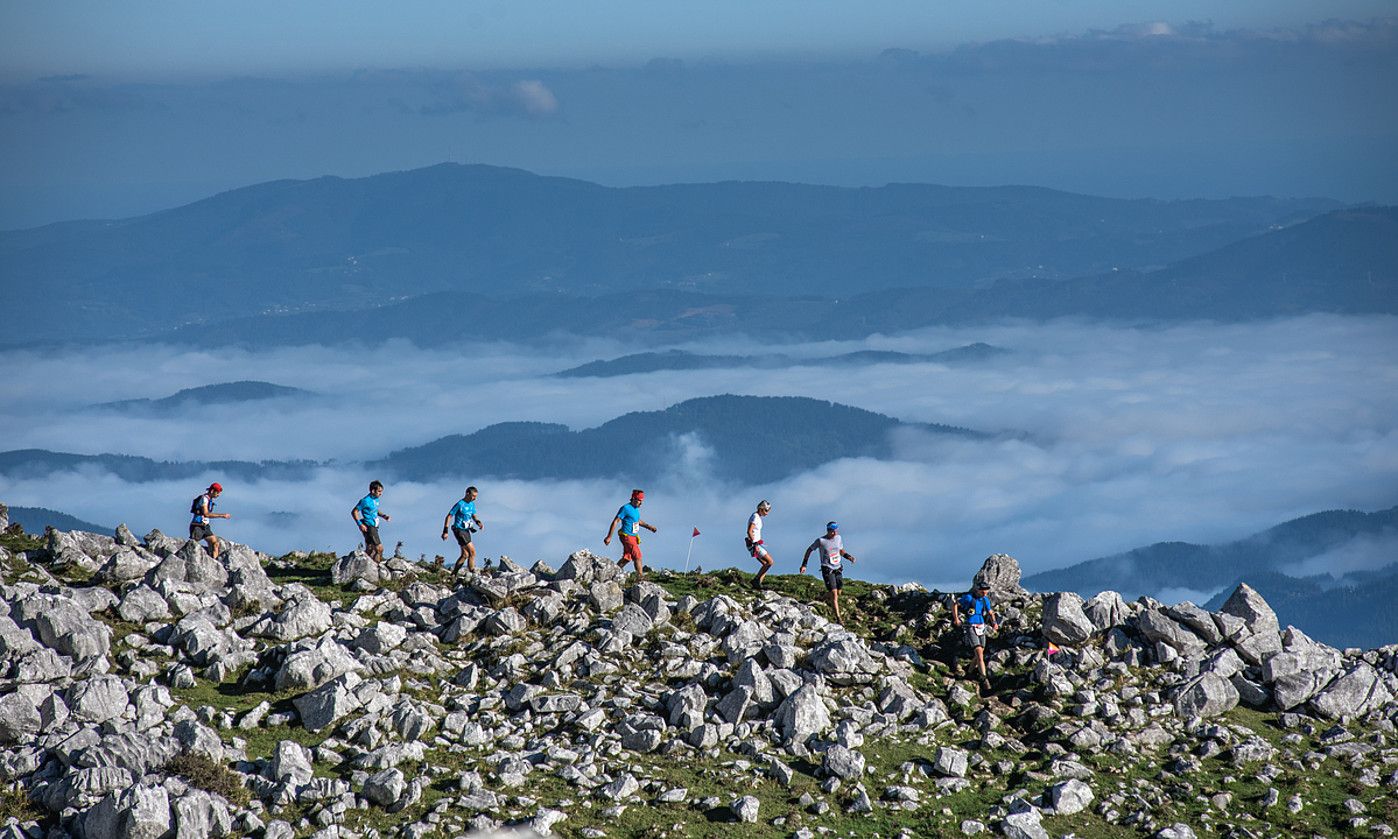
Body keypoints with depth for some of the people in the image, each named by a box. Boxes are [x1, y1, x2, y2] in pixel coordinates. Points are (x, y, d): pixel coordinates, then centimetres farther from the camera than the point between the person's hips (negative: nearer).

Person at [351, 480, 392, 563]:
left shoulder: (376, 499, 9)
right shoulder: (366, 501, -17)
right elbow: (354, 512, -13)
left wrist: (384, 516, 10)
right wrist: (360, 524, -20)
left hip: (374, 527, 9)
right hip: (368, 527, -9)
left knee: (370, 551, 16)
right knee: (379, 548, -13)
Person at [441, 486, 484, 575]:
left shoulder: (471, 504, 8)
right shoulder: (460, 504, -15)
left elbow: (474, 515, 21)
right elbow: (449, 516, -12)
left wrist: (478, 522, -2)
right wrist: (445, 531, -15)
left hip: (466, 531, 9)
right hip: (459, 530, -9)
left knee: (465, 555, 11)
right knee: (472, 552, -14)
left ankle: (453, 574, 19)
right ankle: (472, 573, -11)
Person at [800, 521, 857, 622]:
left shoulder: (838, 538, 4)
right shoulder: (821, 541, -12)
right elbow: (809, 550, -1)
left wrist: (849, 556, 0)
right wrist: (804, 565, -4)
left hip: (837, 568, 6)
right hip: (827, 569, -6)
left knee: (838, 593, 11)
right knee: (833, 593, -13)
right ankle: (838, 617, -14)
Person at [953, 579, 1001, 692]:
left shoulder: (985, 599, 6)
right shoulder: (968, 598, -13)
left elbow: (990, 612, 17)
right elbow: (954, 603, -5)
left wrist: (994, 622, 0)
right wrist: (956, 618, -8)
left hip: (981, 627, 7)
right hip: (971, 627, -7)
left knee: (980, 654, 10)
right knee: (979, 652, -17)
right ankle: (984, 679, -21)